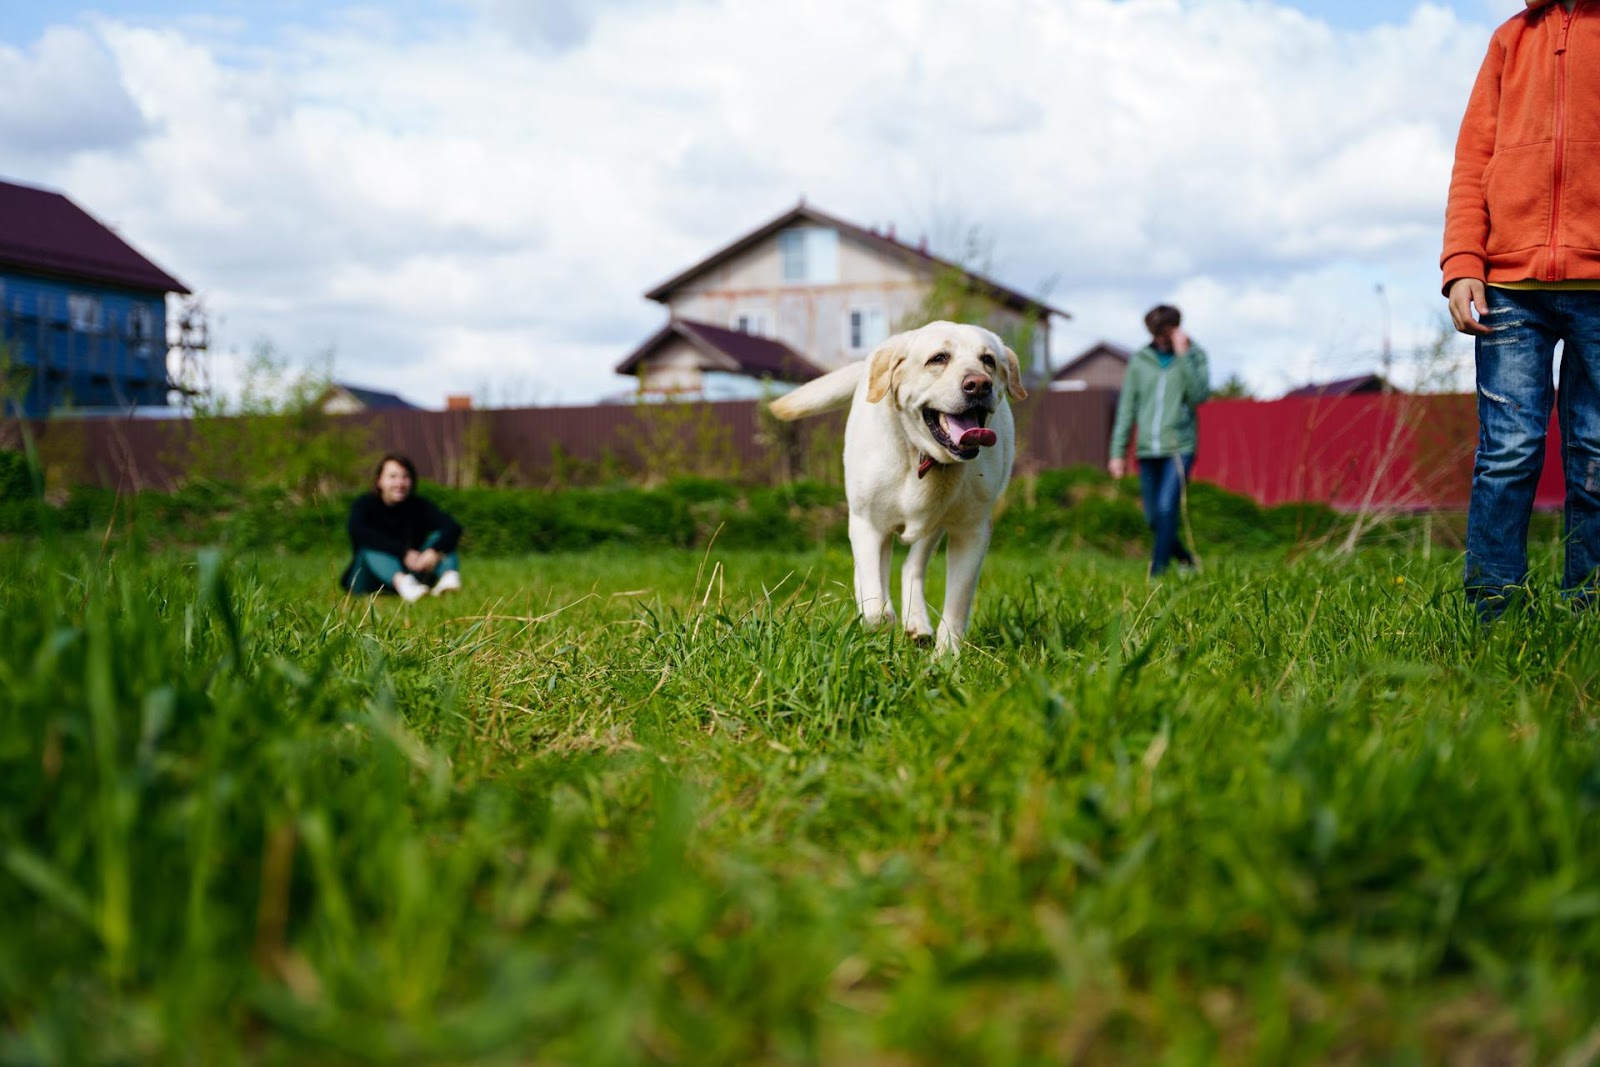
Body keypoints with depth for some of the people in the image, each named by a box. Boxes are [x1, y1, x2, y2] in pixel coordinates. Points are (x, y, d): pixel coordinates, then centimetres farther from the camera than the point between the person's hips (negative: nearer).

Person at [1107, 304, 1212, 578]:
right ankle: (1185, 558, 30)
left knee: (1167, 508, -17)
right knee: (1153, 518, 7)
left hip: (1179, 449, -4)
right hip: (1148, 451, 4)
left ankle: (1157, 572, -14)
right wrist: (1118, 451, 6)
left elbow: (1199, 394, -14)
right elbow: (1127, 408, 10)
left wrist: (1184, 355, -16)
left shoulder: (1194, 355, 2)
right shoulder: (1140, 360, 8)